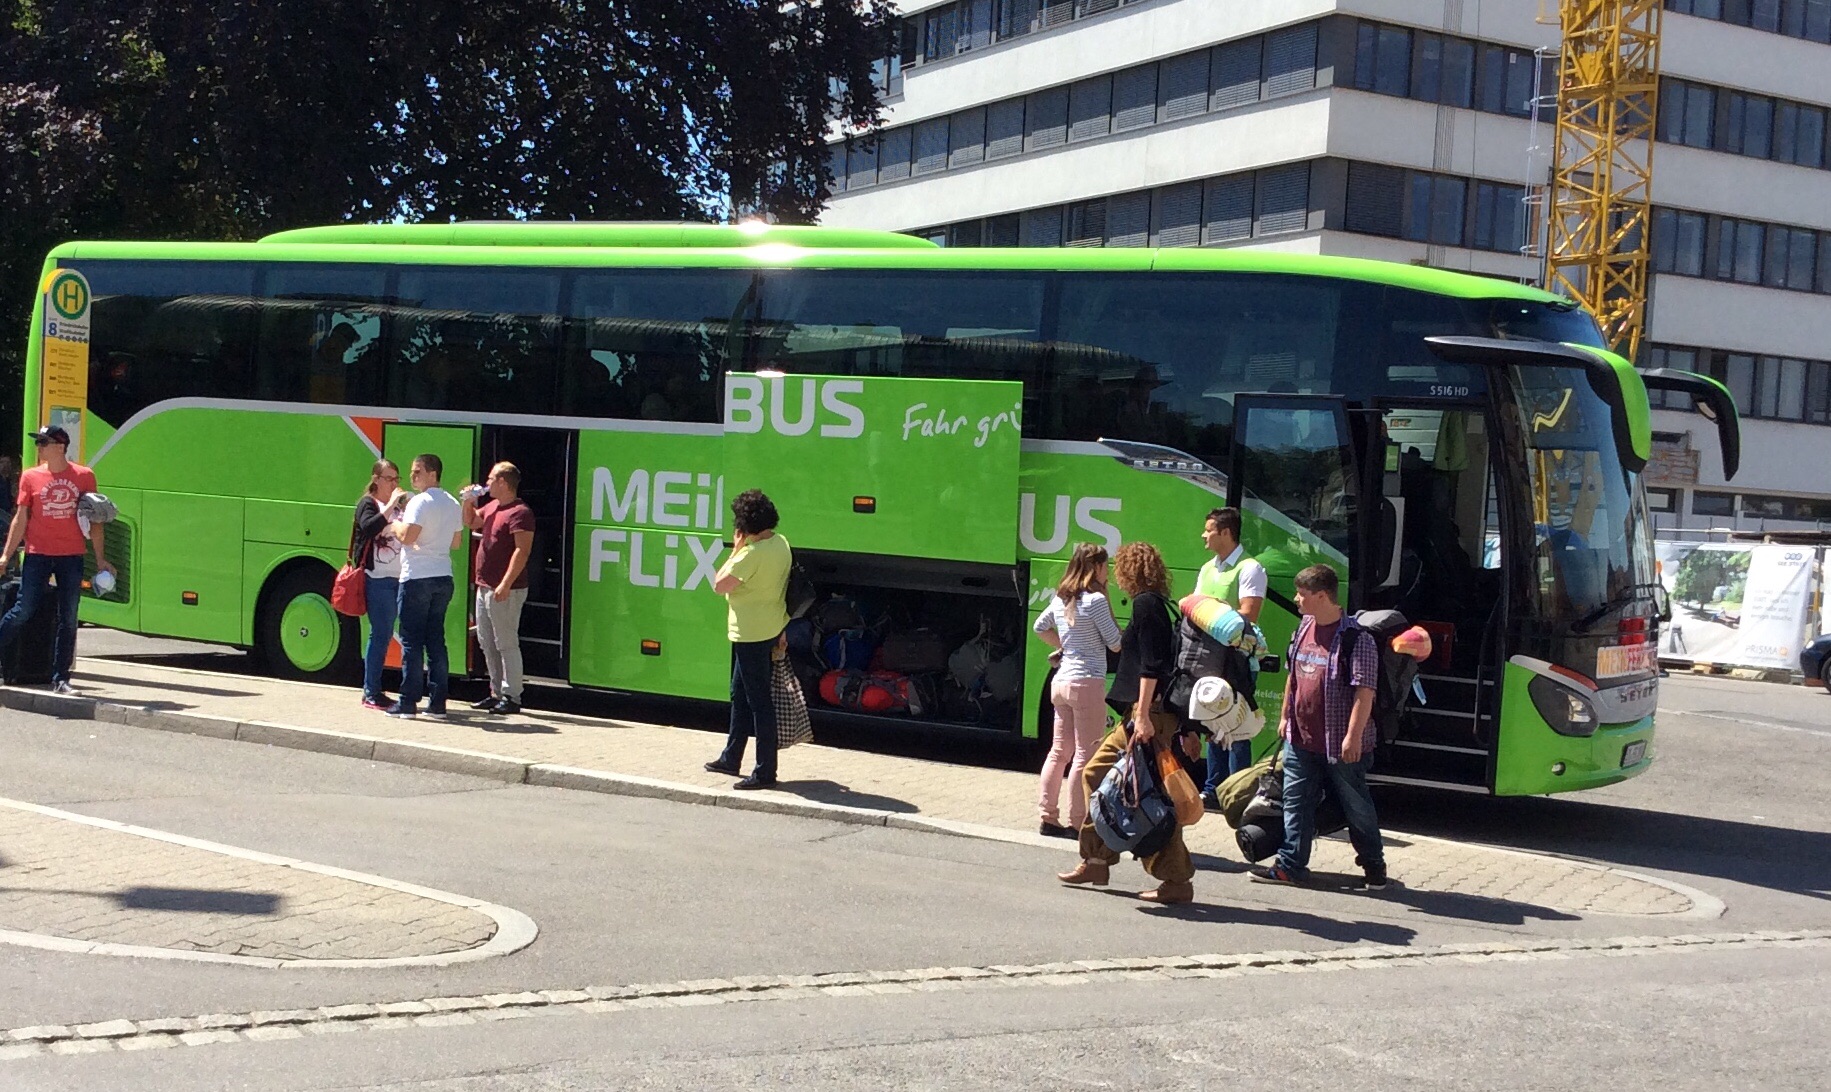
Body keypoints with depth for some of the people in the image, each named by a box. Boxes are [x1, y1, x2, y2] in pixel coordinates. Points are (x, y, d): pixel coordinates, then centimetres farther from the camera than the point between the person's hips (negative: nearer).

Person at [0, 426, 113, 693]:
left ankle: (60, 679, 9)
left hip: (72, 557, 1)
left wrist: (100, 558, 6)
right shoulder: (30, 477, 3)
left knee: (68, 620, 3)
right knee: (23, 611, -6)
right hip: (37, 555, 0)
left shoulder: (84, 476, 3)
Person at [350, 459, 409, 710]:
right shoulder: (367, 504, 0)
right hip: (378, 578, -6)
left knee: (384, 635, 9)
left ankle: (373, 690, 15)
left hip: (399, 578, 6)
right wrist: (391, 505, -21)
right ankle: (371, 693, -2)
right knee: (381, 634, -7)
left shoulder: (402, 504, 17)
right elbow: (369, 527, -21)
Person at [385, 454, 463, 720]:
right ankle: (437, 703, 8)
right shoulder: (452, 503, 14)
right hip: (443, 578, 7)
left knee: (412, 641, -2)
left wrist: (395, 526, -1)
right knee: (436, 640, 9)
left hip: (417, 578, -7)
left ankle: (408, 703, -1)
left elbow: (407, 536, -19)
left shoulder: (421, 502, -11)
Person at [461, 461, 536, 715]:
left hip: (505, 591, -10)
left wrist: (505, 585, -27)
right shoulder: (492, 506, 15)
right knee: (487, 644, 14)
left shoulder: (520, 512, -15)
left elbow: (522, 551, -22)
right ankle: (497, 693, 22)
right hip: (485, 587, 10)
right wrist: (469, 501, 13)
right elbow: (471, 522, 33)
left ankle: (512, 697, -3)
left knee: (506, 644, -7)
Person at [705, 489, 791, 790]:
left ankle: (765, 772, 0)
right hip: (771, 629, 10)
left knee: (759, 701, -4)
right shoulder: (781, 544, 4)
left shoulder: (751, 553, -24)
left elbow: (720, 585, -18)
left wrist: (735, 549, -10)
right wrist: (781, 630, 19)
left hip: (751, 635, -10)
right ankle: (731, 758, 31)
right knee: (740, 696, 21)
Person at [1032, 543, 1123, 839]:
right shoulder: (1095, 600, -13)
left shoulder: (1060, 598, 10)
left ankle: (1048, 817, 18)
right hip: (1087, 683, -8)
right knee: (1085, 756, -3)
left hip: (1061, 680, 8)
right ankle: (1077, 823, -2)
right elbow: (1116, 644, -9)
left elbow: (1040, 627, 26)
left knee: (1060, 751, 15)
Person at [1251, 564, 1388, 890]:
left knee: (1356, 805, 8)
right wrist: (1285, 716, 20)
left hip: (1339, 744, -7)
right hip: (1300, 738, 7)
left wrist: (1353, 735, -24)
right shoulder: (1304, 627, 7)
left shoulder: (1356, 638, -17)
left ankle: (1373, 864, 24)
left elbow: (1364, 691, -21)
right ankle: (1291, 865, 15)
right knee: (1296, 802, 8)